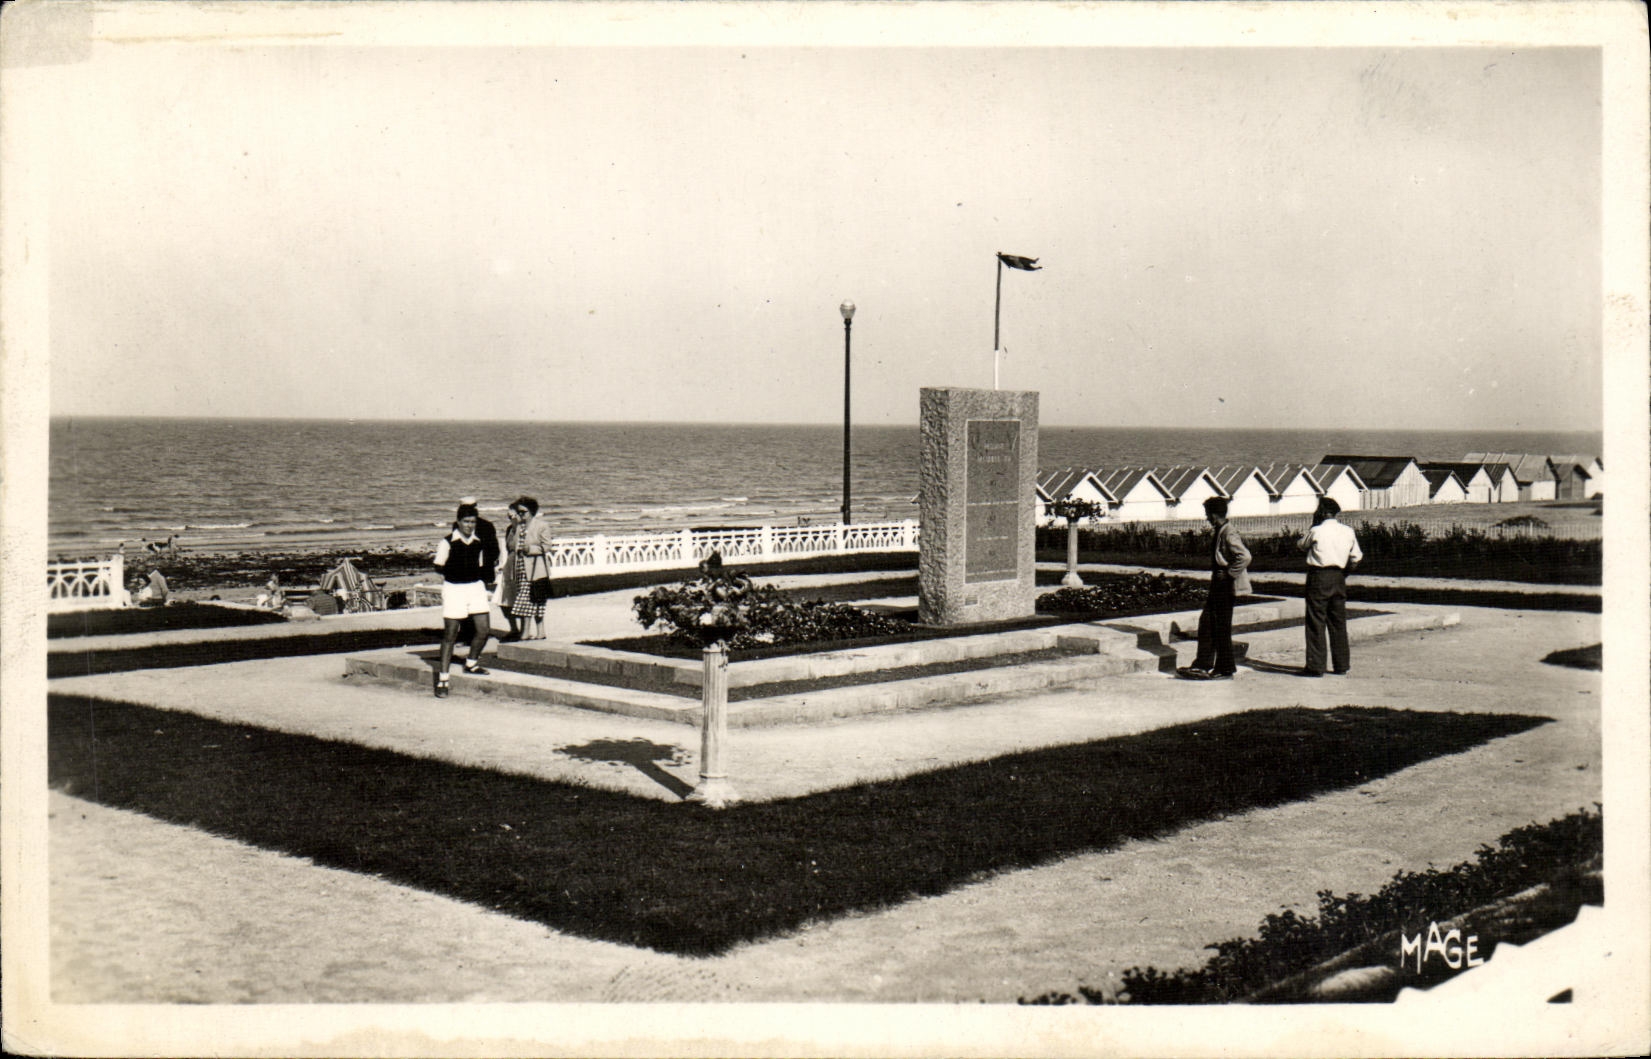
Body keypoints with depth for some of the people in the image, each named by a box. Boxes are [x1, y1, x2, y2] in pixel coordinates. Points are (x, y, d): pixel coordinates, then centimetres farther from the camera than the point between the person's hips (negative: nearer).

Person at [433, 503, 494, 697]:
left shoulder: (479, 542, 6)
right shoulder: (447, 543, -9)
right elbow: (439, 567, -7)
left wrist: (485, 572, 4)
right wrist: (454, 569, -16)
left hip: (476, 587, 5)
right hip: (454, 588, -5)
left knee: (484, 630, 0)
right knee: (450, 634, -3)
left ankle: (471, 664, 28)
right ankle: (442, 679, 2)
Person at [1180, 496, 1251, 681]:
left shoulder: (1228, 533, -19)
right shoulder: (1220, 531, 11)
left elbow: (1244, 556, -29)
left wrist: (1230, 574, -20)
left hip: (1225, 587, -10)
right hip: (1218, 586, 10)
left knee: (1222, 628, -2)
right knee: (1206, 623, 11)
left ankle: (1225, 669, 7)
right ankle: (1202, 666, 15)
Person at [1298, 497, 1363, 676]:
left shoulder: (1316, 531, -9)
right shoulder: (1348, 532, 5)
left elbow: (1302, 545, 9)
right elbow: (1356, 558, 9)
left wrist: (1312, 525, 11)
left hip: (1318, 576, -5)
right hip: (1339, 577, 5)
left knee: (1316, 622, -2)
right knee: (1338, 622, 12)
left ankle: (1315, 666, -3)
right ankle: (1341, 665, 15)